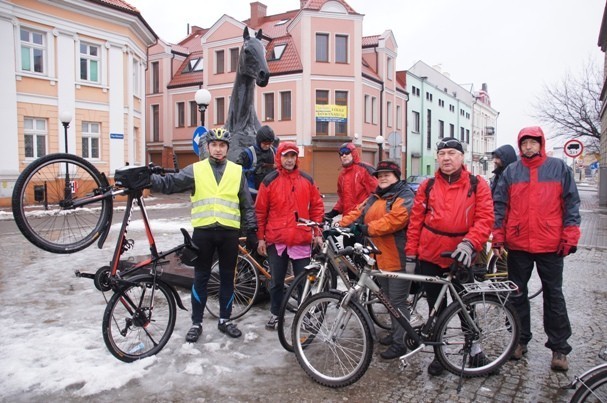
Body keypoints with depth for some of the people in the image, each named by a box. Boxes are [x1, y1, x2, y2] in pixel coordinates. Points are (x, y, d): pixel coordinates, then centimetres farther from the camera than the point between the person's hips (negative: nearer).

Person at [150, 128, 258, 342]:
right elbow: (169, 183, -3)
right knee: (201, 278, 8)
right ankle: (196, 323, 21)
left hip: (229, 232, 1)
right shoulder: (195, 170, 4)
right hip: (203, 232, -1)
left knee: (227, 277, 11)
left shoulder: (237, 171, 7)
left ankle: (224, 320, 26)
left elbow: (247, 205, 9)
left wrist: (251, 230, 6)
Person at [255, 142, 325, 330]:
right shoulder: (269, 180, -1)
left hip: (302, 240, 1)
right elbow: (260, 211, 2)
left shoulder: (307, 180, 5)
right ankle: (275, 314, 29)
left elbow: (317, 206, 10)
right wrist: (261, 238, 1)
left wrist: (317, 233, 5)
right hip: (276, 240, -1)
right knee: (276, 281, 12)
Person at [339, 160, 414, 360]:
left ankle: (400, 342, 11)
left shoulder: (405, 197, -10)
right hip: (381, 257, 8)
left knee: (398, 300, 0)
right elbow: (358, 213, 6)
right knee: (389, 299, 20)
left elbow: (394, 220, -26)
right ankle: (395, 332, 36)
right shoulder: (374, 198, 16)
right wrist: (338, 225, -10)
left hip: (398, 258, -8)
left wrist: (367, 228, -34)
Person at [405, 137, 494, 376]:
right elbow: (415, 220, 3)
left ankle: (473, 346, 36)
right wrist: (410, 255, 2)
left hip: (461, 257, -1)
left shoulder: (477, 185, -2)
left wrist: (469, 243, -24)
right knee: (435, 307, 12)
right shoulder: (427, 186, 3)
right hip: (430, 257, 2)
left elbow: (485, 219, -9)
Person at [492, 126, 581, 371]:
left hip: (550, 246, -1)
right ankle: (520, 340, 26)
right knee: (517, 295, 11)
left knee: (554, 296, 8)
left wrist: (569, 238, -5)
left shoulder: (559, 168, 2)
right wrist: (498, 237, 1)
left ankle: (559, 348, 19)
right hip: (517, 245, 2)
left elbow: (571, 204, 2)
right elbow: (499, 205, 6)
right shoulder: (511, 172, 5)